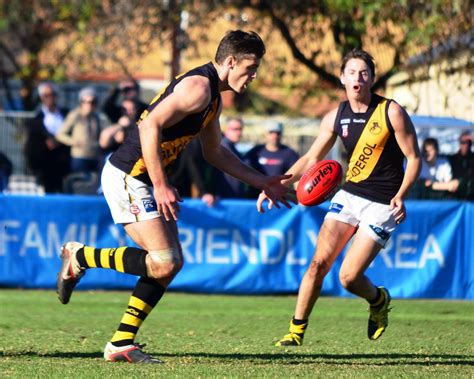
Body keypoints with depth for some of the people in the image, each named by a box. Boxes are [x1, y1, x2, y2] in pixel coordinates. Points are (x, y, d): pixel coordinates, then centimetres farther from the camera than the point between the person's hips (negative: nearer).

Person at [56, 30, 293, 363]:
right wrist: (161, 186, -24)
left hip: (144, 180, 10)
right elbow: (150, 126, -25)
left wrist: (263, 182, 27)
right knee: (163, 264, -15)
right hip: (127, 176, -10)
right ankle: (80, 257, -1)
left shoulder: (213, 96, 16)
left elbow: (215, 152, 29)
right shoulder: (199, 86, -16)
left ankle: (122, 343, 9)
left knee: (172, 263, 7)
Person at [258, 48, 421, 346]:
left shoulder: (391, 112, -11)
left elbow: (414, 159, -6)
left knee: (349, 277, -10)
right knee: (319, 262, -7)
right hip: (349, 194, 5)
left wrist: (401, 196, -22)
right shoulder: (336, 117, 3)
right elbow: (311, 159, 13)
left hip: (382, 204, -5)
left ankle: (379, 301, 24)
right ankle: (297, 331, 3)